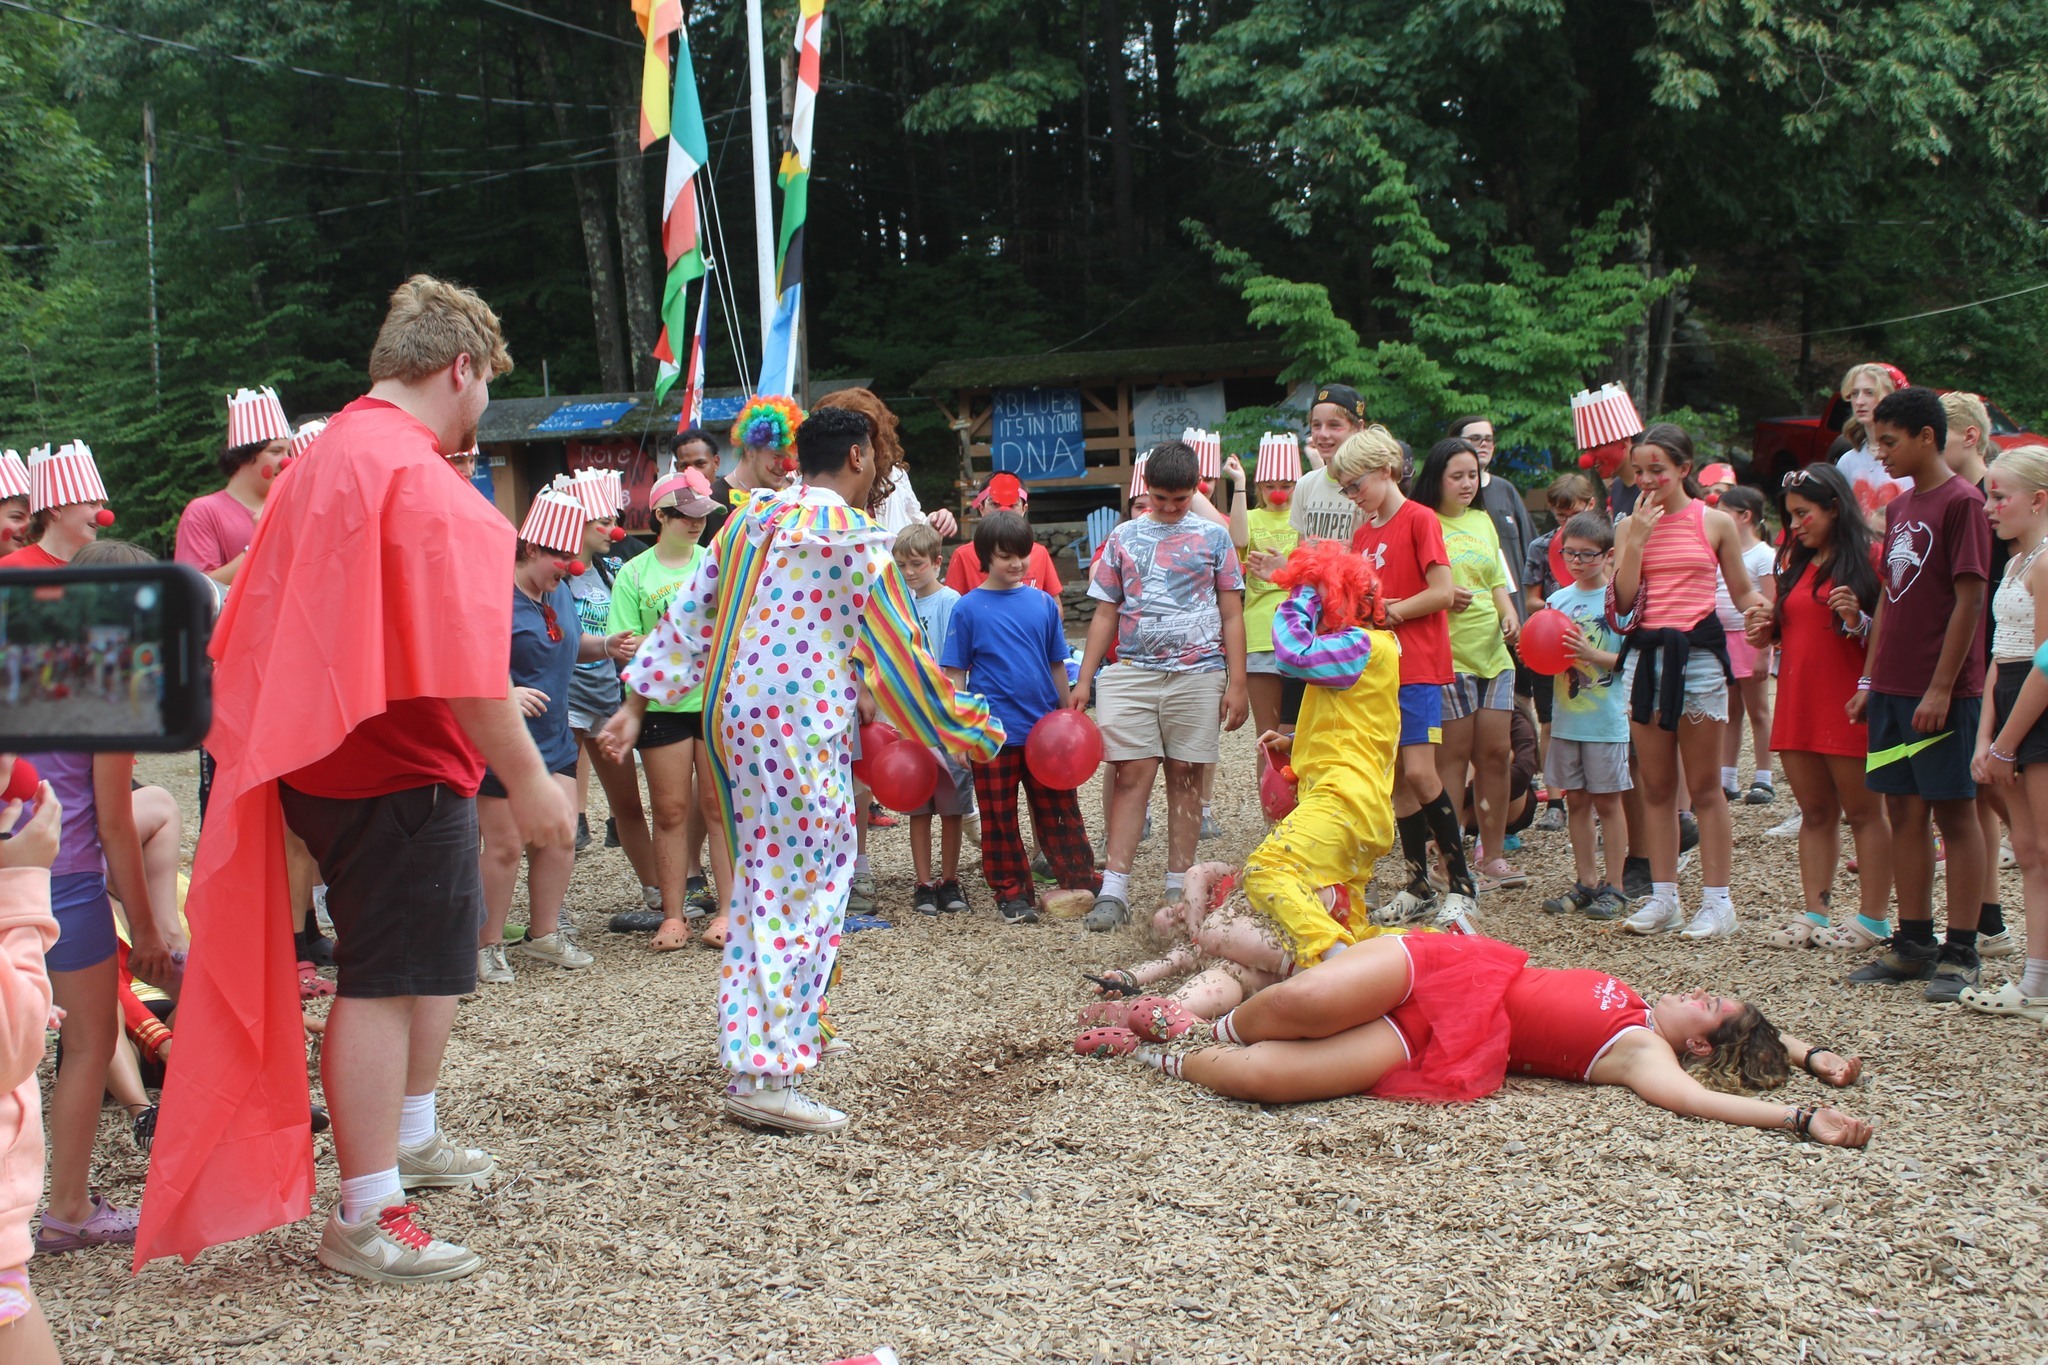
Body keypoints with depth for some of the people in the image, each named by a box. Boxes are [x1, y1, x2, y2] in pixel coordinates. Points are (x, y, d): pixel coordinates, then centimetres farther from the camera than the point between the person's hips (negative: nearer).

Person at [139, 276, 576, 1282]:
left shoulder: (324, 461, 14)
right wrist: (525, 776, -20)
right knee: (386, 980, -4)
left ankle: (410, 1136, 40)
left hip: (328, 757, 10)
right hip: (399, 769, -10)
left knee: (434, 950, 24)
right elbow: (457, 656, -23)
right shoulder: (419, 478, -18)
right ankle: (367, 1220, 3)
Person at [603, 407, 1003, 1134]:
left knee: (763, 888, 17)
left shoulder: (748, 520, 12)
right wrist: (963, 727, 3)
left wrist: (636, 704, 15)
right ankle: (769, 1075, -6)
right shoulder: (852, 535, -9)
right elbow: (896, 648, -7)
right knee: (806, 894, -3)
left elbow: (686, 617, 11)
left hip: (735, 721, 8)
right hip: (804, 729, -8)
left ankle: (762, 1046, 26)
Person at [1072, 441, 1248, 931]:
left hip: (1198, 673, 0)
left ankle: (1178, 888, 10)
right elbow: (1105, 615, 13)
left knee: (1185, 776, 3)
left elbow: (1232, 615, 7)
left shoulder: (1213, 537, 8)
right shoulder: (1123, 538, 12)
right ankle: (1114, 892, -7)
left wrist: (1236, 684, 1)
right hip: (1132, 670, 1)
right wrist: (1084, 681, 7)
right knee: (1131, 775, -5)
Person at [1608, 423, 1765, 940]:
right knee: (1656, 786, 8)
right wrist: (1638, 539, -9)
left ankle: (1716, 900, 6)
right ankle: (1663, 897, 15)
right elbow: (1622, 600, -3)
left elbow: (1742, 591, 7)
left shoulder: (1714, 522, 1)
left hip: (1698, 651, -3)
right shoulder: (1630, 526, 7)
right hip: (1645, 654, 3)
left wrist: (1759, 607, -15)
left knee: (1704, 785, 0)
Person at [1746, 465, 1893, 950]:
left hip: (1848, 704, -7)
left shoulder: (1867, 559, -5)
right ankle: (1814, 914, 12)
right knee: (1814, 812, 9)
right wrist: (1767, 633, 6)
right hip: (1798, 702, 7)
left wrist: (1857, 622, -26)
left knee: (1863, 810, 0)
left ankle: (1872, 919, 4)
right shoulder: (1795, 563, 16)